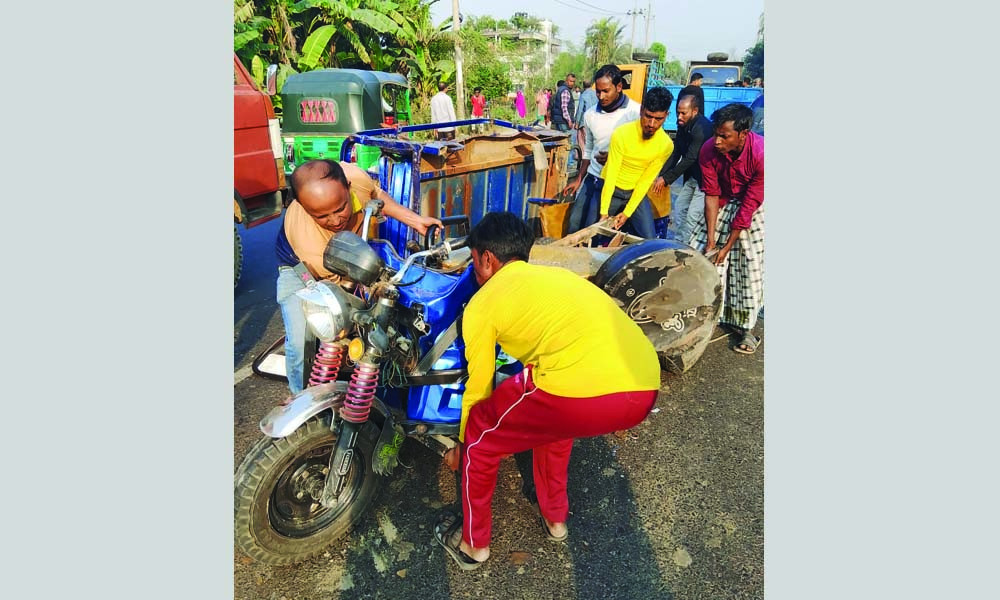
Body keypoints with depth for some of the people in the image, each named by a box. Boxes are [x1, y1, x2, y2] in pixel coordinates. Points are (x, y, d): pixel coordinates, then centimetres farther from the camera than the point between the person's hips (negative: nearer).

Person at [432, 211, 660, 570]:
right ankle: (555, 518, 50)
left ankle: (473, 543, 39)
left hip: (580, 391, -7)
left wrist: (461, 445, 42)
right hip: (645, 389, 7)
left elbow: (479, 387, 22)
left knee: (480, 437, 20)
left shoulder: (483, 301, 13)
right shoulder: (559, 274, 30)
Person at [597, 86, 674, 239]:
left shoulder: (666, 145, -12)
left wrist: (627, 213, -15)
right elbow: (611, 175, -21)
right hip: (611, 191, -2)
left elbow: (646, 180, -9)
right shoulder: (621, 134, -21)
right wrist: (604, 212, -23)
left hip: (636, 192, 3)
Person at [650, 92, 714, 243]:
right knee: (678, 208, 12)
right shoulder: (683, 125, 3)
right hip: (692, 176, 9)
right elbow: (676, 153, 4)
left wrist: (666, 179, -22)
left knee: (692, 216, -12)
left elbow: (690, 159, -25)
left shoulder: (702, 128, -23)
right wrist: (660, 175, -7)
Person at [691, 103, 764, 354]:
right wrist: (710, 238, -17)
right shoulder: (709, 150, -21)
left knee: (750, 266, -5)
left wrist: (727, 246, -23)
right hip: (723, 203, 4)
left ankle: (746, 327, 8)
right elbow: (711, 195, -15)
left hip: (755, 209, -3)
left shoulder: (760, 153, -32)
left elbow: (749, 205, -27)